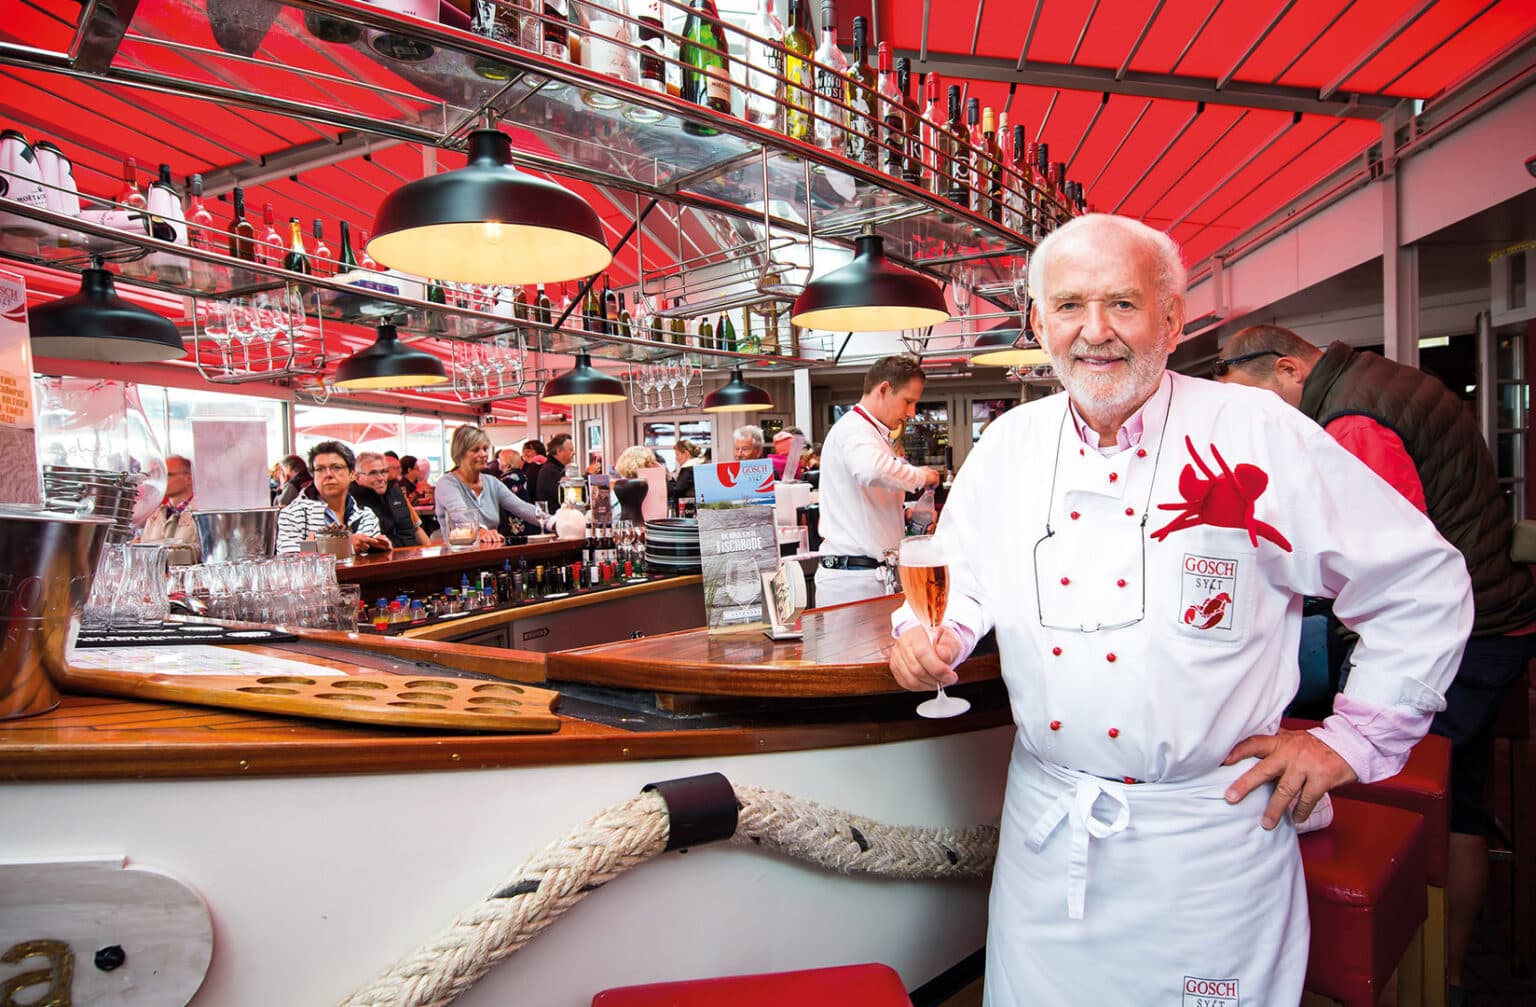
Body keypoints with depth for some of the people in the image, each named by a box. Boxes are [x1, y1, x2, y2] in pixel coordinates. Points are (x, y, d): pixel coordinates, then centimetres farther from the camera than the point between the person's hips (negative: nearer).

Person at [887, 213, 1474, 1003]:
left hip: (1210, 830, -3)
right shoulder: (1008, 445, 1)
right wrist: (927, 634, -7)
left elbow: (1425, 584, -2)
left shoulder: (1261, 436, -11)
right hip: (1045, 821, 4)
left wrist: (1354, 738, -4)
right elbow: (961, 580, 14)